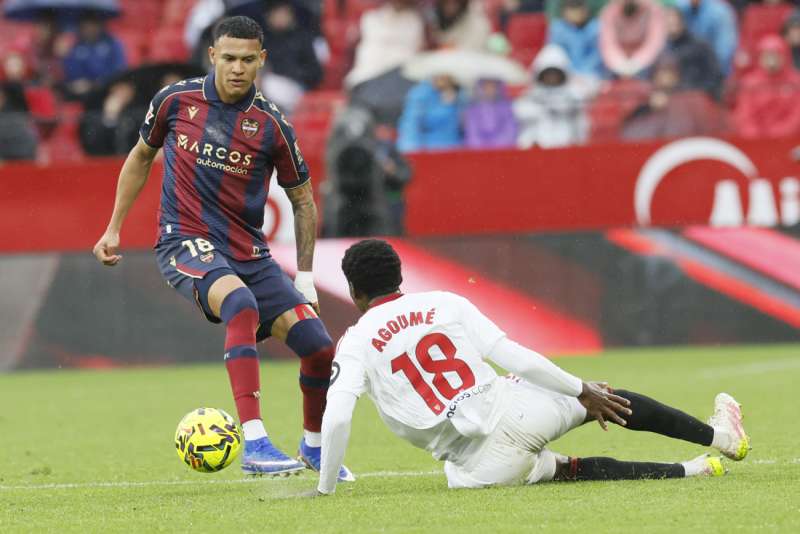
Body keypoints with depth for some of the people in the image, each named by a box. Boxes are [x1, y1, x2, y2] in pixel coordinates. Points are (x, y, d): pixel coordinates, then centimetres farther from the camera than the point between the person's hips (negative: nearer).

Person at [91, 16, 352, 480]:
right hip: (186, 243, -3)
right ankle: (255, 446, -41)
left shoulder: (272, 125, -4)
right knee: (241, 305, -36)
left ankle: (314, 446, 24)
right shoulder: (176, 101, -3)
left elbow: (303, 199, 7)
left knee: (319, 348, -7)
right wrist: (114, 228, 15)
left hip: (250, 253, 3)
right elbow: (142, 156, 16)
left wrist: (305, 274, 5)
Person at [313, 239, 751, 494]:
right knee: (605, 398, 26)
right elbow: (515, 357, 2)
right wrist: (582, 390, 11)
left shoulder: (355, 344, 2)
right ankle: (719, 435, 33)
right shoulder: (446, 303, 7)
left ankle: (692, 471, 15)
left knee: (580, 471, 20)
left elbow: (336, 417, -11)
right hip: (514, 412, 1)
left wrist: (325, 489, 0)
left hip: (480, 467, -1)